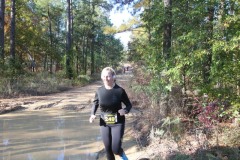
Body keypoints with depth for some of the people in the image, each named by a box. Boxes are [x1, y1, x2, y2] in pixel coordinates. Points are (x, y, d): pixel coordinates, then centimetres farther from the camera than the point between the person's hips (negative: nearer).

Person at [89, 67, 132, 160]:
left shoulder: (120, 90, -13)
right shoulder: (99, 91, -5)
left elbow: (129, 105, -2)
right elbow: (95, 104, 12)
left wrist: (125, 110, -24)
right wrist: (92, 114, -5)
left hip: (117, 123, -3)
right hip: (104, 123, 3)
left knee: (116, 149, -6)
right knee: (108, 149, 10)